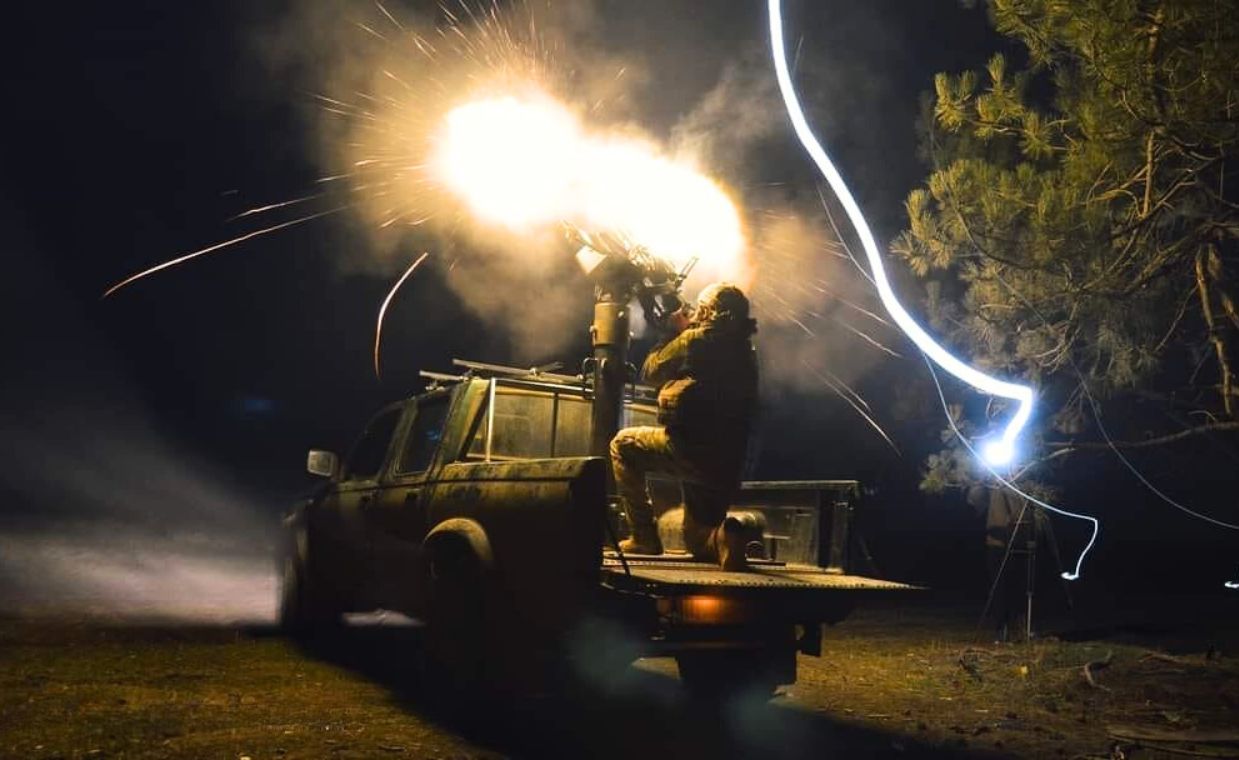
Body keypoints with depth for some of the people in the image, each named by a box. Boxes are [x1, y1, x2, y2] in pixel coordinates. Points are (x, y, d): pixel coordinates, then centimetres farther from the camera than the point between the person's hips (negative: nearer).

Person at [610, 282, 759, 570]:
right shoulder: (746, 351, 15)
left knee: (623, 444, 19)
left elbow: (651, 372, 4)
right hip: (729, 465, 7)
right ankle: (721, 538, -12)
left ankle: (644, 537, 10)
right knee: (698, 540, 25)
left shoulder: (697, 339, -7)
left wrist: (674, 332, 17)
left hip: (689, 448, -7)